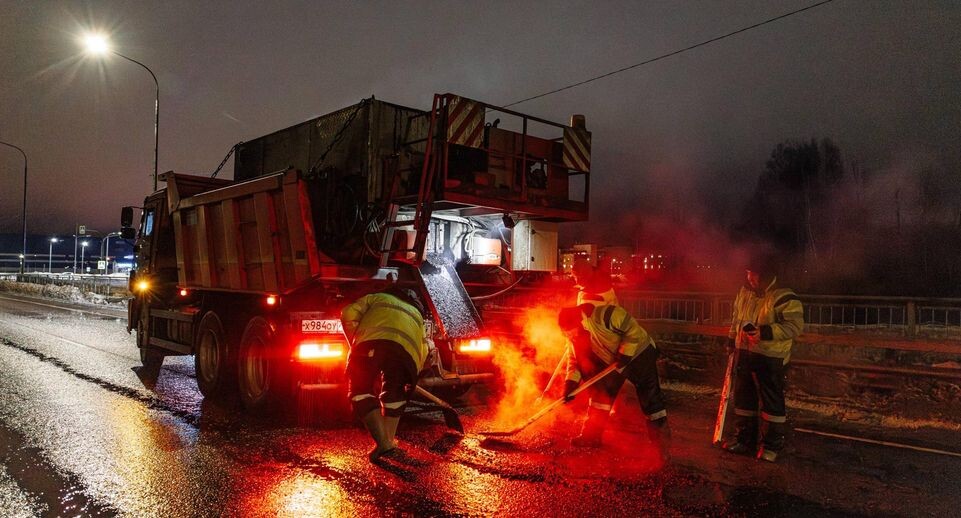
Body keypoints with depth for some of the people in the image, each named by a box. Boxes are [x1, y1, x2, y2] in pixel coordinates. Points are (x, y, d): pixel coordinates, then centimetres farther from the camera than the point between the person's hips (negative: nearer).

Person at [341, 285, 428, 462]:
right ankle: (389, 442, 16)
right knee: (394, 394, 24)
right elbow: (423, 349, 28)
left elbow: (349, 313, 19)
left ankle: (383, 443, -3)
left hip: (371, 344, -2)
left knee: (360, 392, 10)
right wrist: (411, 376, 37)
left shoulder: (377, 298, 36)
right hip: (406, 350, 2)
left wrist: (355, 342, 26)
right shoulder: (417, 315, 41)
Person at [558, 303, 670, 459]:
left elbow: (633, 330, -29)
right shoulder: (574, 336, -11)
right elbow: (574, 360, -4)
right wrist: (571, 383, -17)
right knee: (602, 391, 3)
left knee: (650, 394, -8)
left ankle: (661, 438, 1)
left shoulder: (605, 315, -35)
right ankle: (592, 435, 13)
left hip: (638, 352, -6)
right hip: (612, 362, 7)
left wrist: (625, 354, -29)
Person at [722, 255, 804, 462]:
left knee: (771, 401, 0)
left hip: (770, 357, -7)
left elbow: (795, 326, -22)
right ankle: (744, 439, 27)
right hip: (745, 354, 8)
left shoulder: (783, 297, -16)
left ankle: (772, 445, 13)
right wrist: (732, 340, 22)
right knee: (743, 397, 14)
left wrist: (765, 332, -29)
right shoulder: (745, 292, 8)